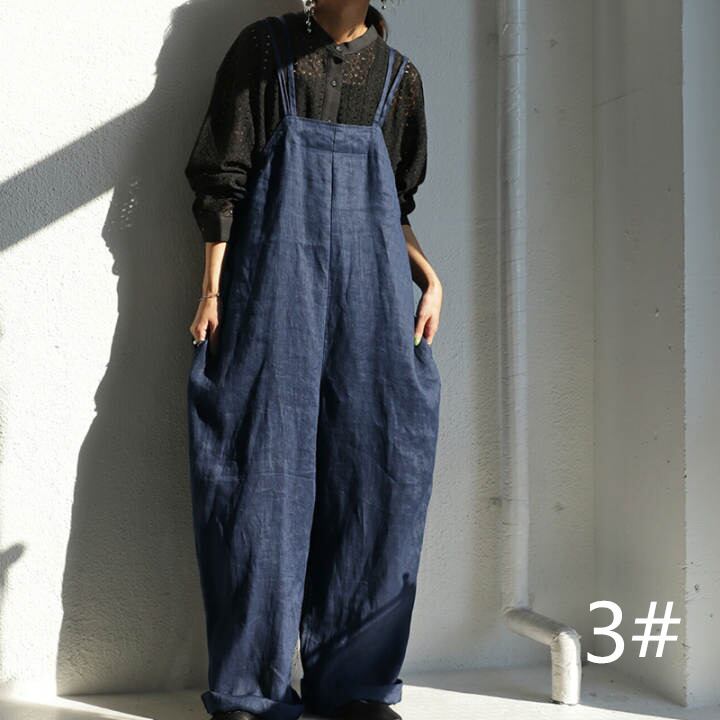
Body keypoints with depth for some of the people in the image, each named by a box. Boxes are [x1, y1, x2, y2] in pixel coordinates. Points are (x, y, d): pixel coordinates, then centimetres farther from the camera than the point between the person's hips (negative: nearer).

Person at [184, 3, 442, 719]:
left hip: (371, 284, 4)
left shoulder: (398, 74, 17)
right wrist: (213, 288, -5)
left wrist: (429, 277, 4)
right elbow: (222, 175, 3)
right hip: (275, 272, -3)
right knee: (264, 466, -6)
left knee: (381, 465, -2)